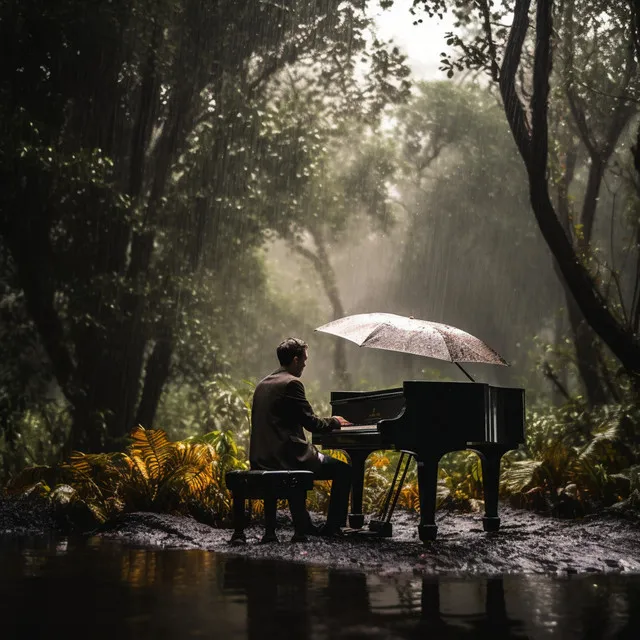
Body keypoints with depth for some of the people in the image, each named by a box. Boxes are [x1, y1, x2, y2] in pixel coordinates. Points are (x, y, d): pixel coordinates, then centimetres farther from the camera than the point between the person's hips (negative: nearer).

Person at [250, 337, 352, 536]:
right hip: (285, 458, -9)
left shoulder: (263, 384, 15)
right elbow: (311, 423, -13)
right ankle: (331, 528, 5)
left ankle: (305, 525, 35)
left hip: (261, 459, 9)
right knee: (344, 470, 3)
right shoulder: (292, 383, -13)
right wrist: (334, 422, 7)